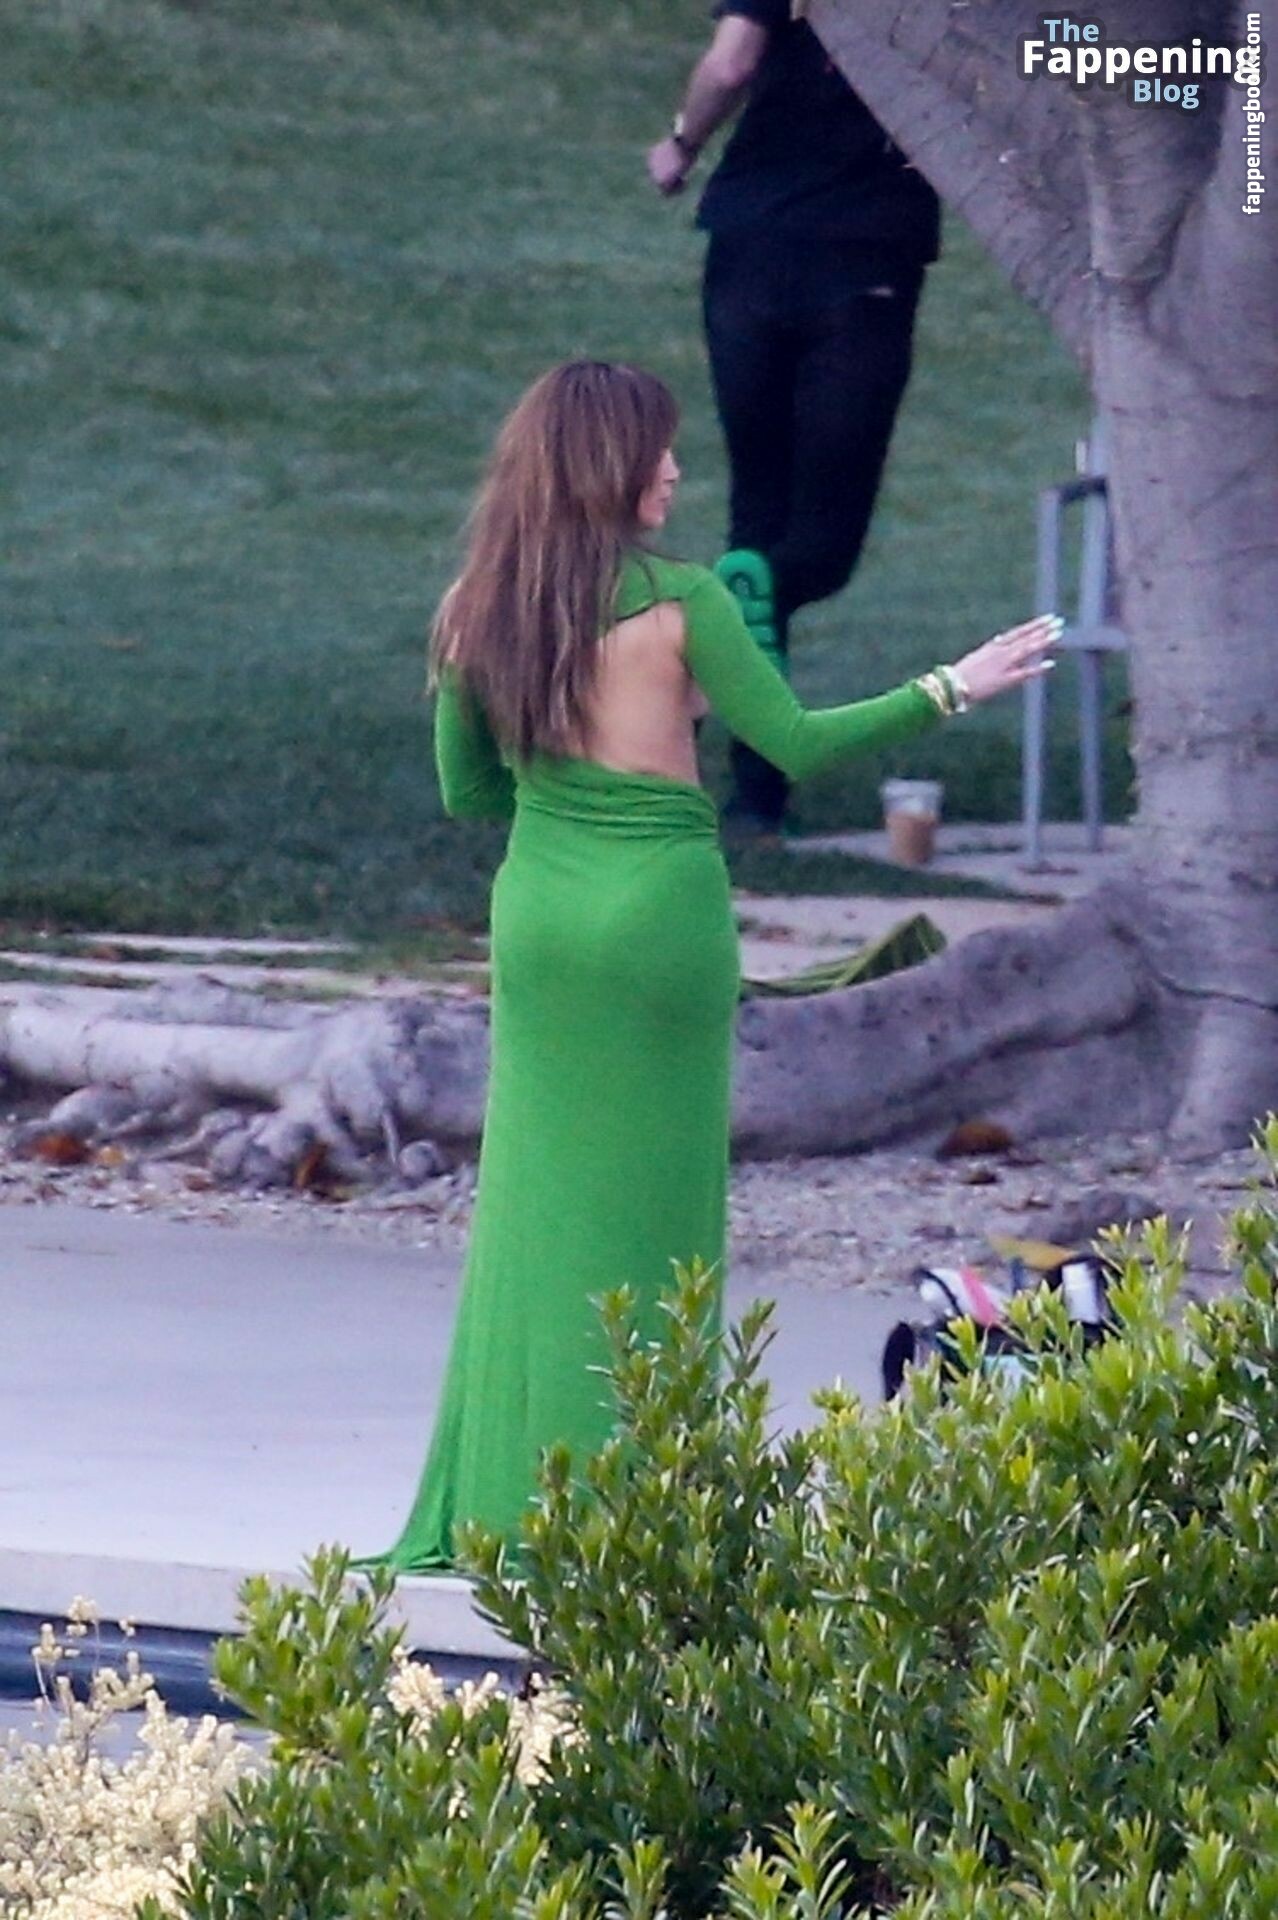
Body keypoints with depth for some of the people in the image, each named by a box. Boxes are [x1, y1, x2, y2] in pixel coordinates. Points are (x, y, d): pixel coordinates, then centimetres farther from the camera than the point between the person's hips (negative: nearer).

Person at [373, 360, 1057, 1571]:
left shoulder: (476, 611, 3)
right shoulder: (676, 600, -12)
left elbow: (467, 790, 11)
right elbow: (799, 746, -10)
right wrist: (949, 692, -2)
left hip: (536, 907, 5)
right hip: (660, 906, -5)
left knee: (533, 1198, 11)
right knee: (649, 1203, 3)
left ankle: (500, 1500, 9)